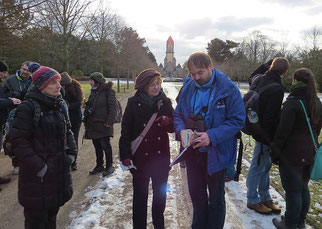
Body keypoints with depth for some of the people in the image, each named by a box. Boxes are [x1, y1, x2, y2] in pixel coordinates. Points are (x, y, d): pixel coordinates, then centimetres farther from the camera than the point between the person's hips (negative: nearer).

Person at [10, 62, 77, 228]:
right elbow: (18, 141, -18)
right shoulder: (28, 107, -17)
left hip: (60, 171, 7)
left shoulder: (60, 105, 6)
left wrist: (71, 152, 3)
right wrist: (38, 166, -19)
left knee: (52, 214, 21)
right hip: (37, 177, -6)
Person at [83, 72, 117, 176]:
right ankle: (99, 165, 27)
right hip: (93, 124, 8)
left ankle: (109, 166, 13)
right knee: (97, 145, 14)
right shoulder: (93, 92, 13)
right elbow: (89, 106, 20)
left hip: (103, 125, -7)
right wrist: (86, 120, 14)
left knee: (105, 145, -1)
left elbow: (113, 108, -14)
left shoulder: (108, 91, -10)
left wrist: (109, 122, -19)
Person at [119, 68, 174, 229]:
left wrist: (168, 122, -17)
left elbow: (173, 127, 6)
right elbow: (126, 130, -6)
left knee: (160, 193, 17)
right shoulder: (134, 103, -7)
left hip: (161, 156, 3)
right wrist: (125, 155, -11)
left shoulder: (165, 102, 1)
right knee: (140, 195, 9)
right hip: (140, 156, -3)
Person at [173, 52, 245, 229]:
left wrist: (212, 136, -28)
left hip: (216, 153, -4)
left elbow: (237, 120, -16)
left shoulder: (228, 89, -15)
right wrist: (181, 130, -16)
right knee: (196, 194, 21)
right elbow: (178, 114, 6)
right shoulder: (188, 87, -1)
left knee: (216, 199, 15)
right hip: (192, 151, 5)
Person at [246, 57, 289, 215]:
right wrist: (274, 140, -15)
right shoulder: (277, 89, -23)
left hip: (258, 129, 9)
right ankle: (253, 200, 22)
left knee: (266, 164, 20)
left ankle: (265, 197, 34)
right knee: (258, 166, 5)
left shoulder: (258, 80, 1)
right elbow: (271, 117, -23)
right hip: (266, 134, -8)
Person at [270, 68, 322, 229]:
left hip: (292, 154, -8)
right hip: (309, 153, 8)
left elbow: (283, 131, -18)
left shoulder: (292, 103, -18)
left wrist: (275, 152, -10)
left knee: (293, 190, 3)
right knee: (303, 187, 19)